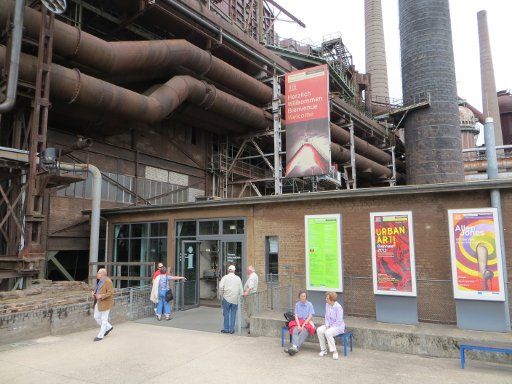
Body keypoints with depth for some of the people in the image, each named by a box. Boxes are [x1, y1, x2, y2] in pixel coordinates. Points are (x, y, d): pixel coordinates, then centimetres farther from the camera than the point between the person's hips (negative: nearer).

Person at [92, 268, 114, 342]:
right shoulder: (101, 280, 8)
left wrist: (101, 296, -30)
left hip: (105, 303, -10)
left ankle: (100, 336, 11)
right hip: (99, 302, 10)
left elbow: (110, 293, -22)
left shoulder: (108, 281, -20)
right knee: (96, 317, 13)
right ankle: (108, 327, 28)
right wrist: (94, 293, 3)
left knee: (104, 319, 2)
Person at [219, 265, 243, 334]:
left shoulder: (225, 277, -1)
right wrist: (239, 296, 18)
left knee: (226, 313, 7)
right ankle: (232, 329, 10)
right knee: (233, 314, 8)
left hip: (227, 298, -2)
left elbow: (221, 287, -10)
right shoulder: (238, 278, 6)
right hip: (235, 299, 2)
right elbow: (241, 290, 6)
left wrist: (221, 295, 4)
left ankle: (226, 329, 10)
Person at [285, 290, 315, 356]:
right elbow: (296, 316, 1)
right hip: (299, 321, 2)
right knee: (295, 329, -31)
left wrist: (303, 325, -17)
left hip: (307, 322, -2)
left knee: (303, 331, -34)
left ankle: (296, 347, -46)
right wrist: (298, 325, -15)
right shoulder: (297, 304, 6)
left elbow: (310, 317, -7)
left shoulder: (310, 305, -1)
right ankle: (294, 346, -48)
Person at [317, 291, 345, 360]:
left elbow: (339, 321, -19)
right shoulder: (327, 304, 2)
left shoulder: (338, 307, -21)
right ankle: (323, 350, -7)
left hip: (338, 326, -7)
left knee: (327, 332, -33)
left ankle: (334, 351, -16)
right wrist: (327, 325, -5)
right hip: (330, 325, 7)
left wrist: (330, 327, -17)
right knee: (319, 330, -19)